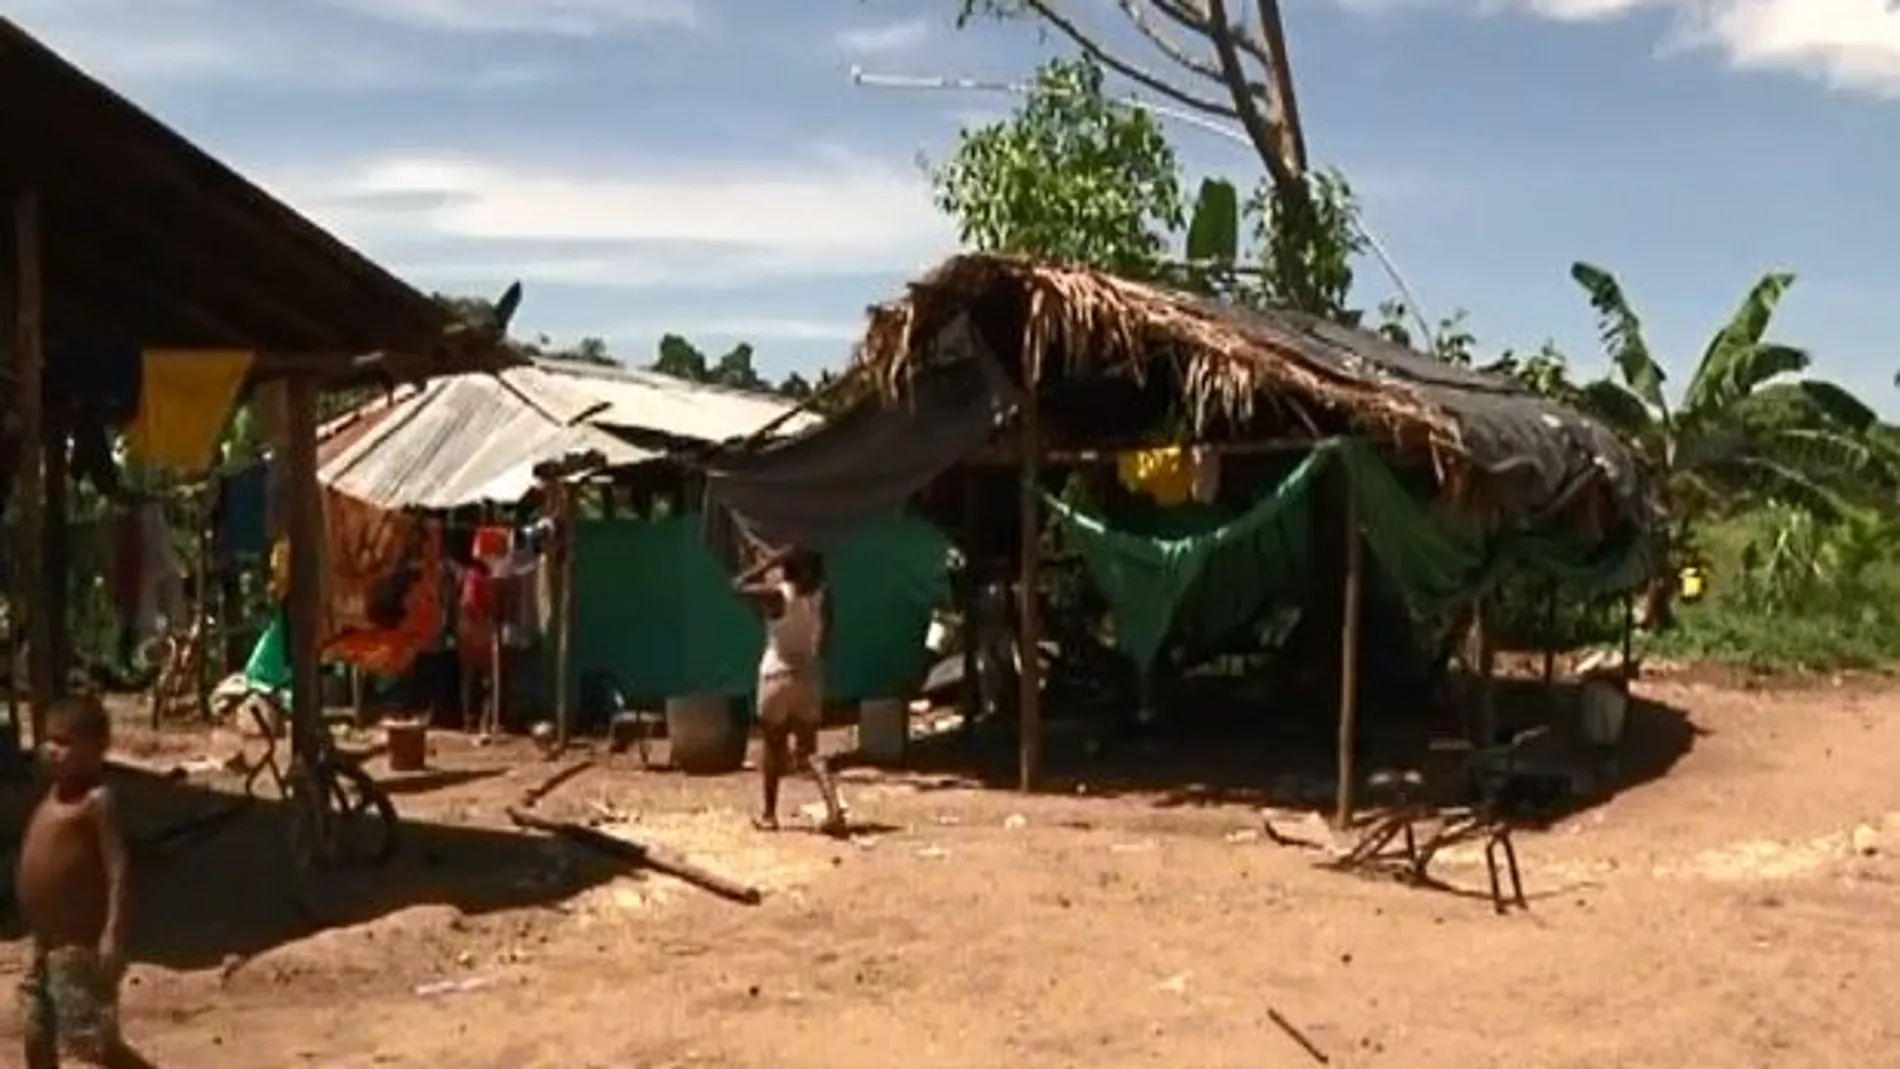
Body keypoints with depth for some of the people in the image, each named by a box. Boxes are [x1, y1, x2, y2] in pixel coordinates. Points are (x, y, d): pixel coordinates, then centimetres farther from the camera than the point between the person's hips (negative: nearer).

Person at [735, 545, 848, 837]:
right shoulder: (820, 595, -1)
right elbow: (824, 641, 4)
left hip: (778, 675, -4)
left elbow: (740, 585, -5)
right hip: (809, 676, 4)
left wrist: (770, 561, -5)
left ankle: (769, 815, 21)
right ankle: (834, 809, -12)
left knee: (774, 746, 11)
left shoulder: (778, 594, -15)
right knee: (808, 749, 7)